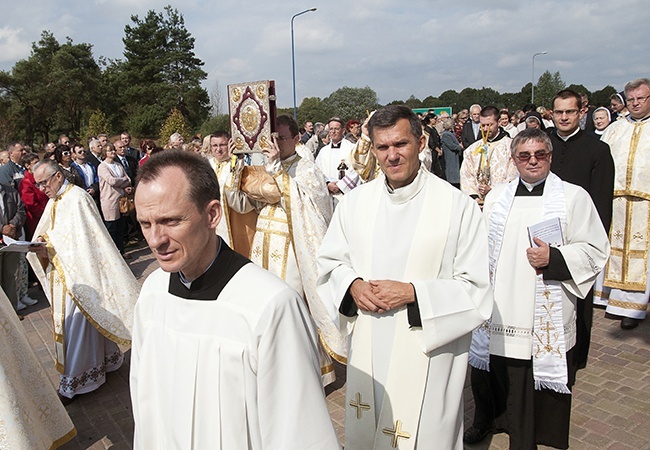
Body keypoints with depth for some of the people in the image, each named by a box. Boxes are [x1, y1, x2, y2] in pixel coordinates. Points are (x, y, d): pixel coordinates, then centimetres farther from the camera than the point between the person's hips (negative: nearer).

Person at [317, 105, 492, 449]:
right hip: (367, 350, 4)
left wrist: (412, 293, -20)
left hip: (428, 352, -3)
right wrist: (353, 285, -12)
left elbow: (475, 289, -10)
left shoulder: (457, 205, -12)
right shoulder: (355, 202, 0)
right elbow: (330, 262, 9)